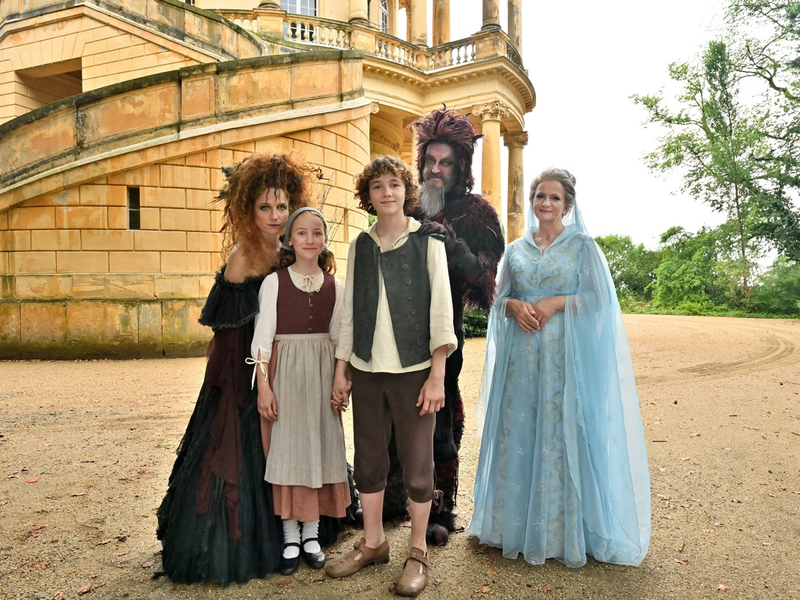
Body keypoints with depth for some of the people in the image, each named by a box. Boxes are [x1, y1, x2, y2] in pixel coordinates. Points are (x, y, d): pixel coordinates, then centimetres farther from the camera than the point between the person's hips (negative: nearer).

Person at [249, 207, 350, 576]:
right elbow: (262, 337, -5)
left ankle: (312, 535, 22)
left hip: (323, 371, 3)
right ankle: (290, 538, 17)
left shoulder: (334, 286, 6)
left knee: (320, 445, 7)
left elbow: (337, 338, 10)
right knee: (287, 447, 3)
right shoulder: (274, 282, -3)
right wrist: (263, 384, -10)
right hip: (286, 369, -3)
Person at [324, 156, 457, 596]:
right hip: (366, 370, 4)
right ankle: (373, 543, 31)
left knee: (417, 464, 4)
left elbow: (440, 308, -4)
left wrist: (437, 374, -10)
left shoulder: (427, 241, 0)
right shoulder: (360, 246, 9)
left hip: (413, 369, -3)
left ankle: (417, 551, 23)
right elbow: (349, 311, 12)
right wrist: (341, 370, 10)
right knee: (368, 460, 12)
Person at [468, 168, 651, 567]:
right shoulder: (515, 249, 13)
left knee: (561, 435, -2)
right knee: (517, 434, 6)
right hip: (521, 354, 3)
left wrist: (557, 302, -15)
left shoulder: (583, 245, 3)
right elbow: (499, 298, 13)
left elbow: (599, 299, -2)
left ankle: (563, 531, 13)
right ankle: (515, 525, 20)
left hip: (565, 354, -3)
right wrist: (514, 306, -8)